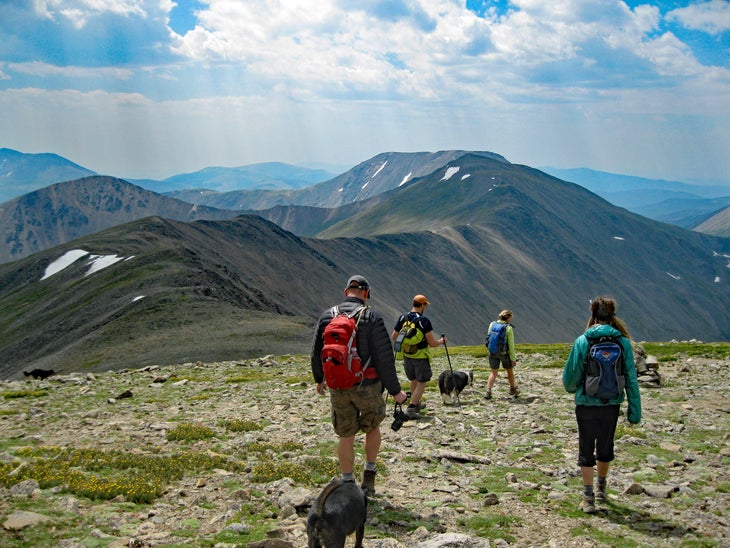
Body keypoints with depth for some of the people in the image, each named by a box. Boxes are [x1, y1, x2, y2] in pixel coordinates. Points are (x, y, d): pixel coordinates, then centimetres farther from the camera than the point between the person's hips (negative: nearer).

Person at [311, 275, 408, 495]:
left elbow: (316, 352, 10)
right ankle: (369, 476, 23)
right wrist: (395, 390, -5)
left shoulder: (326, 316, 1)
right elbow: (384, 358, -13)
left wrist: (319, 379, 27)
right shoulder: (371, 317, -11)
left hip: (338, 388, 3)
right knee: (372, 427, 22)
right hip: (367, 386, -3)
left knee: (345, 436, 15)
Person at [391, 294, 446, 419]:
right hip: (420, 356, -6)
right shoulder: (424, 321, -18)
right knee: (421, 383, 3)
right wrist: (442, 341, 2)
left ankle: (417, 404, 39)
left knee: (413, 380, 23)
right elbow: (432, 343, -18)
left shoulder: (402, 318, -2)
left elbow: (393, 337, 7)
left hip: (407, 356, 6)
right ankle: (411, 408, -6)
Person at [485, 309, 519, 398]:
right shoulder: (508, 328, -15)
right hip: (504, 353, -3)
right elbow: (511, 345, -12)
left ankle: (488, 391, -9)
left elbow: (488, 336, 8)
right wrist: (513, 359, -5)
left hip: (493, 353, 3)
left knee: (493, 373, 8)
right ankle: (513, 389, 38)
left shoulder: (492, 324, -4)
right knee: (510, 371, 20)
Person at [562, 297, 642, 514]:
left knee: (586, 450, 9)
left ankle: (588, 497, 7)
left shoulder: (582, 341, -10)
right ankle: (601, 487, 40)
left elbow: (571, 375, -5)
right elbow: (631, 378, -4)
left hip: (587, 405, -2)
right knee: (605, 447, 22)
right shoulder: (622, 342, -6)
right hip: (612, 405, 3)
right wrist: (635, 410, 2)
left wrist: (572, 389, 18)